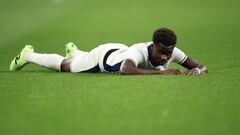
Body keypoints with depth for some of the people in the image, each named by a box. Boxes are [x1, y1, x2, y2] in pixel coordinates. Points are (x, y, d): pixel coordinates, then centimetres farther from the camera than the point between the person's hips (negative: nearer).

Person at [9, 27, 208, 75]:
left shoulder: (171, 52, -33)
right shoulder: (141, 51, -50)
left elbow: (202, 67, -26)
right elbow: (125, 70, -70)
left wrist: (196, 70, -50)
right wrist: (161, 72, -71)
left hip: (122, 51, 6)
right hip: (105, 54, -6)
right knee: (65, 66, 20)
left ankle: (73, 50, 75)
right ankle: (28, 55, 47)